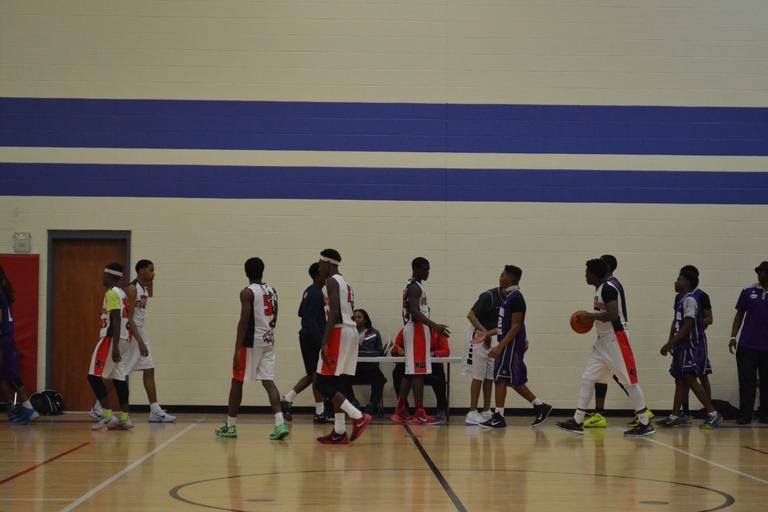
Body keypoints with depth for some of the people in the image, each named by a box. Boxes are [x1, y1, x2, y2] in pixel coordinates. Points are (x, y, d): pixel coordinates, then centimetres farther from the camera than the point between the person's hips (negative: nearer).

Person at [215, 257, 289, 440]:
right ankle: (280, 424, -15)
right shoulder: (272, 291, 11)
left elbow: (244, 321, -17)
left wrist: (237, 350, -18)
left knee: (237, 381, 7)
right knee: (268, 382, 2)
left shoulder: (247, 292, -11)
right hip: (268, 341, 6)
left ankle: (230, 426, 14)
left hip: (251, 341, -6)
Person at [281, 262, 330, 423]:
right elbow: (311, 320, -24)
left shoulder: (309, 292, 13)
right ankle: (320, 413, 3)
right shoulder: (316, 295, -17)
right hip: (313, 338, -10)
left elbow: (302, 313, 24)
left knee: (312, 375, 15)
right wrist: (321, 341, -25)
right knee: (317, 375, -3)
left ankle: (286, 400, 12)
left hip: (307, 337, 10)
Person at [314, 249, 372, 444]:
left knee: (323, 383, -7)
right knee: (333, 382, 12)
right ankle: (339, 432, 10)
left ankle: (359, 417, -15)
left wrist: (324, 343, -23)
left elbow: (334, 313, -20)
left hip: (339, 332, -10)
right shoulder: (345, 283, 20)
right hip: (350, 331, 10)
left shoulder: (332, 281, -9)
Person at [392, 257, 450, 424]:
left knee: (411, 372, 11)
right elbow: (415, 312, -24)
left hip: (412, 330, 11)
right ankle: (420, 413, -11)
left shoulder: (411, 286, 18)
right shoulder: (415, 287, -14)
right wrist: (434, 326, -31)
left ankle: (400, 411, 12)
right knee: (418, 372, -10)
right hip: (417, 330, -11)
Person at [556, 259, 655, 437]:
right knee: (587, 378, 5)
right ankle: (577, 422, 6)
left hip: (616, 339, -10)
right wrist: (589, 319, 13)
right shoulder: (600, 290, 13)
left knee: (629, 381, -4)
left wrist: (589, 315, -20)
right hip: (603, 341, 10)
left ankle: (645, 424, 3)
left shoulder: (608, 288, -16)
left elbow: (613, 315, -27)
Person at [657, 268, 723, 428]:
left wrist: (670, 344, -20)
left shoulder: (690, 300, -14)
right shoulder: (682, 300, 16)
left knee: (689, 379, -14)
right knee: (680, 380, 11)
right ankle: (674, 416, 14)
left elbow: (687, 326, -20)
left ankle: (713, 413, -14)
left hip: (691, 346, -10)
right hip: (683, 347, 10)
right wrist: (671, 343, 15)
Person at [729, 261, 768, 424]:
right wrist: (733, 337, 2)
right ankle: (745, 415, 4)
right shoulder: (748, 292, 4)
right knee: (747, 382, -1)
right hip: (747, 345, 0)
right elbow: (739, 315, 9)